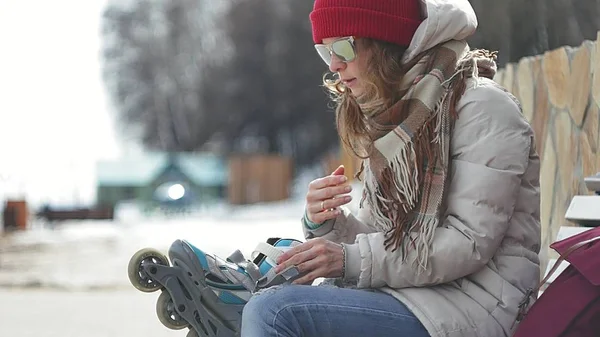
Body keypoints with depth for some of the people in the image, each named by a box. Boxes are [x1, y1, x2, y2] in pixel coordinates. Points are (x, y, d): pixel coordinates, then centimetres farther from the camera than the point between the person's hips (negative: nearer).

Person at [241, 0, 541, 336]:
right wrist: (327, 223, -5)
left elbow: (471, 243, -17)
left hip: (475, 302, -8)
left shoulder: (482, 106, -9)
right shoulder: (390, 116, 18)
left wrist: (352, 260, -18)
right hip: (412, 291, 8)